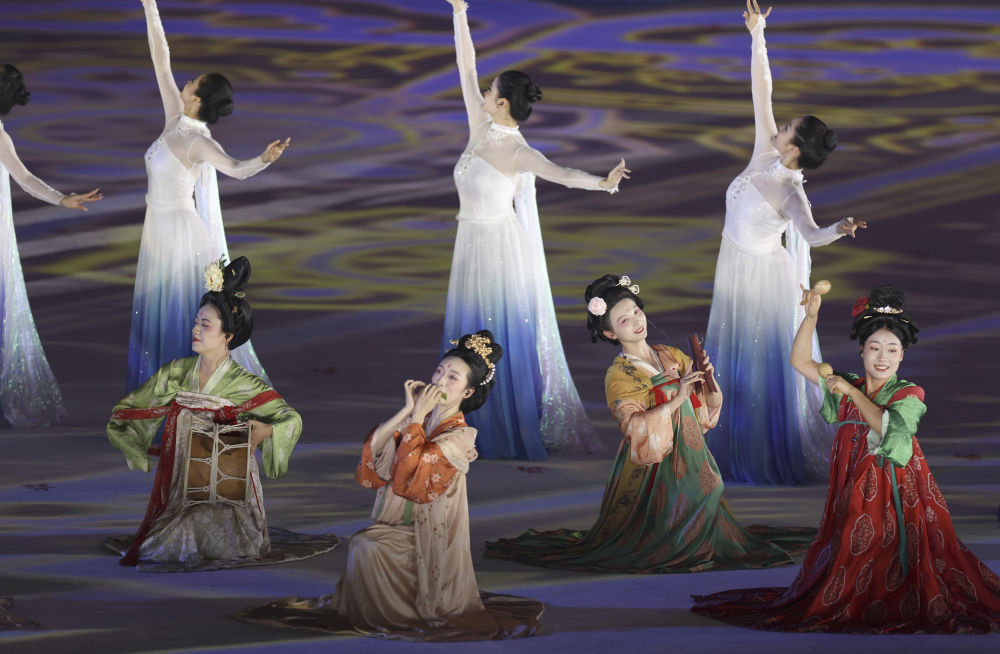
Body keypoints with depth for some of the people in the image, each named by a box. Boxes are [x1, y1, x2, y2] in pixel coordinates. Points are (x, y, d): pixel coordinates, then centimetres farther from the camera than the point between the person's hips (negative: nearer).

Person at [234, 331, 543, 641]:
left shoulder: (458, 437, -10)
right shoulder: (415, 422, 10)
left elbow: (408, 478, -22)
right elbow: (373, 450, -6)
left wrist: (417, 415, -17)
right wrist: (406, 411, -11)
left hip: (427, 539, -6)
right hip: (395, 529, 6)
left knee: (364, 545, -25)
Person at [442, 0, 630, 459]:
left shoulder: (517, 152, -21)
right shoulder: (481, 126, -2)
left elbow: (561, 173, -37)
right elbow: (466, 67, 1)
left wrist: (601, 183, -53)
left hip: (502, 246, -8)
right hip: (473, 245, 8)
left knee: (509, 339, 1)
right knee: (476, 338, 14)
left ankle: (524, 432, 12)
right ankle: (486, 427, 25)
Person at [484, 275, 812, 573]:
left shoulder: (672, 356, 8)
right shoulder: (618, 375, -9)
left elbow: (709, 406, 10)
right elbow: (634, 428, -24)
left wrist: (708, 379, -11)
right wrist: (677, 398, -29)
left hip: (692, 460, 6)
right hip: (654, 472, -6)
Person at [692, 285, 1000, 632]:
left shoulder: (909, 394, -3)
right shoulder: (845, 387, 10)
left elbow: (886, 427, -21)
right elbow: (800, 361, 8)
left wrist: (852, 392, -15)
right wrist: (811, 317, -3)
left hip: (896, 496, -4)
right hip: (853, 497, 4)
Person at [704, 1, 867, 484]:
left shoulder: (792, 195, -27)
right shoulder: (765, 151, -10)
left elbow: (811, 233, -46)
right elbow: (761, 92, -9)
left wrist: (838, 230, -66)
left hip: (763, 274, -8)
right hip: (735, 265, 8)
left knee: (769, 360, 3)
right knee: (735, 354, 19)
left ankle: (782, 449, 15)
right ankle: (739, 439, 35)